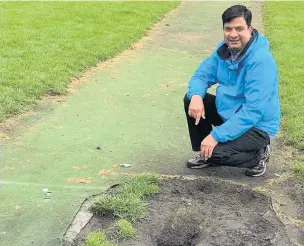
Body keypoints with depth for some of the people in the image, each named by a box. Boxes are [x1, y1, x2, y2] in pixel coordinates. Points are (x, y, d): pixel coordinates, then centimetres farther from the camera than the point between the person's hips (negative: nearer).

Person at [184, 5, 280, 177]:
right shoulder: (224, 49, -3)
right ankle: (207, 154, 10)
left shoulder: (261, 61, -28)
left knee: (214, 152, -26)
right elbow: (202, 74, 2)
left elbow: (254, 111, -33)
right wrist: (196, 95, -23)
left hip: (256, 126, -8)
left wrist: (216, 136, -35)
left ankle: (258, 154, 2)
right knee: (191, 100, -3)